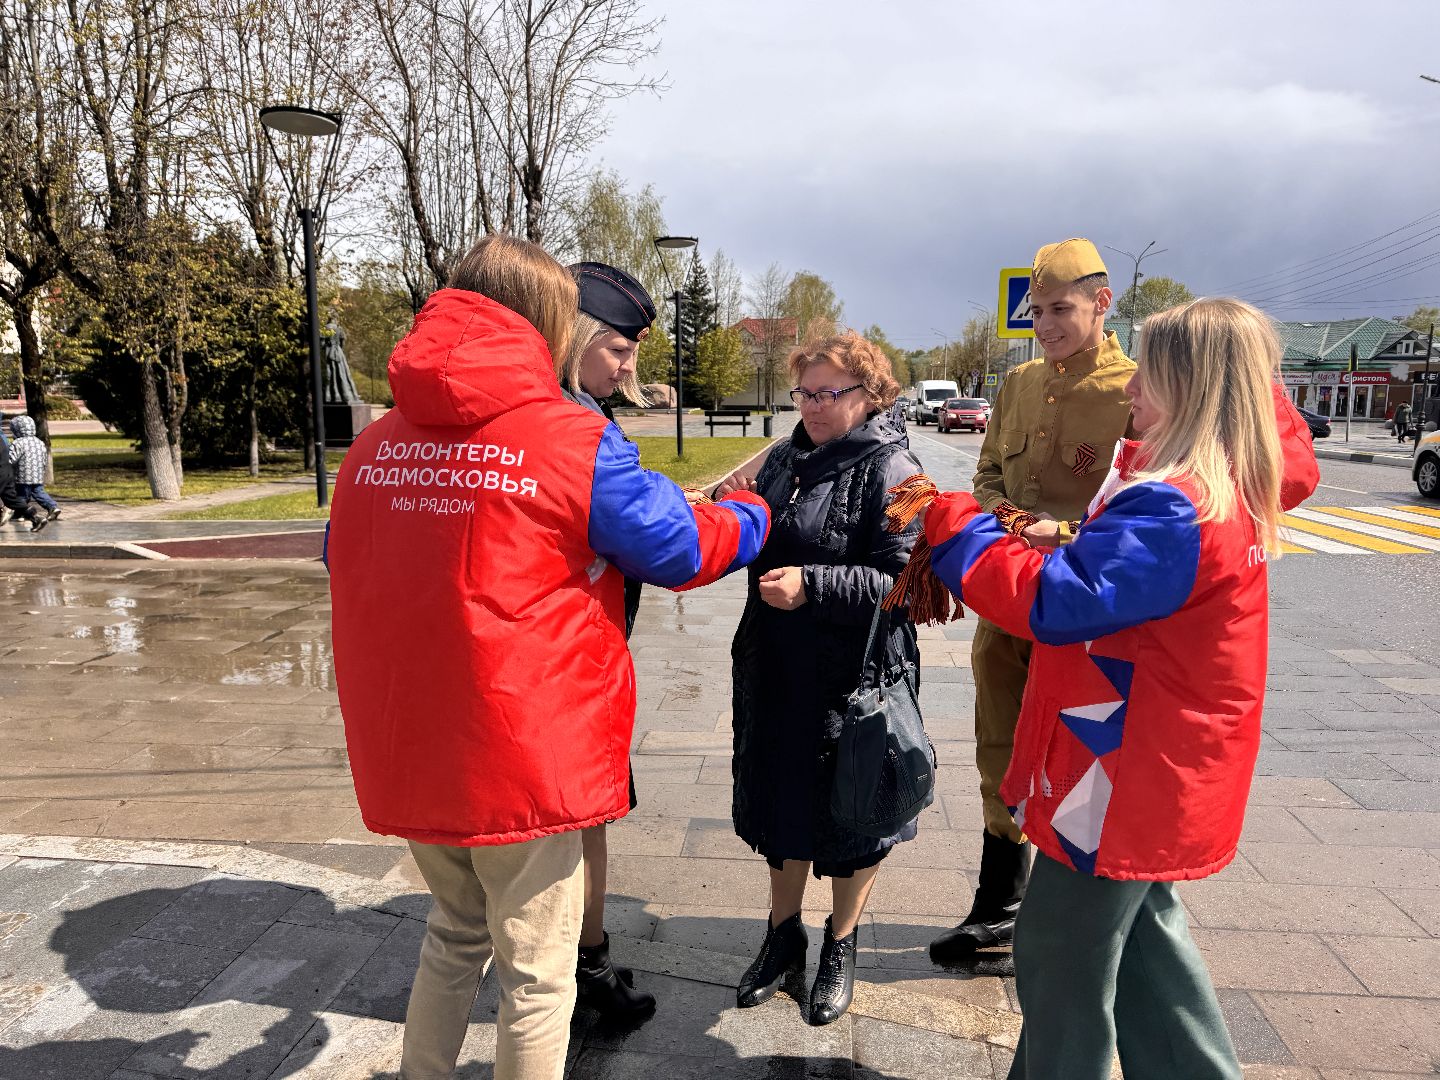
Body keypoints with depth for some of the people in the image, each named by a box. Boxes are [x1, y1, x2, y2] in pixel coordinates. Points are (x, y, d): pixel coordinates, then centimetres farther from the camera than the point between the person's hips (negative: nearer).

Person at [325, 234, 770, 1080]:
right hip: (526, 757, -6)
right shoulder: (576, 440, -14)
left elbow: (347, 570, 16)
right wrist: (751, 515, 16)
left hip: (406, 756, 6)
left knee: (457, 930, 29)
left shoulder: (374, 446, 2)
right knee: (535, 973, 14)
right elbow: (682, 548, -4)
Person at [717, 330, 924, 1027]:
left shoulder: (890, 469, -13)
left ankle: (841, 945, 36)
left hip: (854, 678, -6)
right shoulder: (785, 458, 9)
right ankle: (784, 934, 40)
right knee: (778, 798, 18)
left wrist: (812, 585, -27)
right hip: (777, 671, 6)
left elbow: (903, 579, -21)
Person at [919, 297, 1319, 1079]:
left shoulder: (1169, 510, -27)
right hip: (1159, 774, 10)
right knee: (1142, 933, 26)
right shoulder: (1235, 489, 2)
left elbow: (1051, 600, -32)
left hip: (1124, 781, -10)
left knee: (1063, 959, 6)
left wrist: (951, 524, -21)